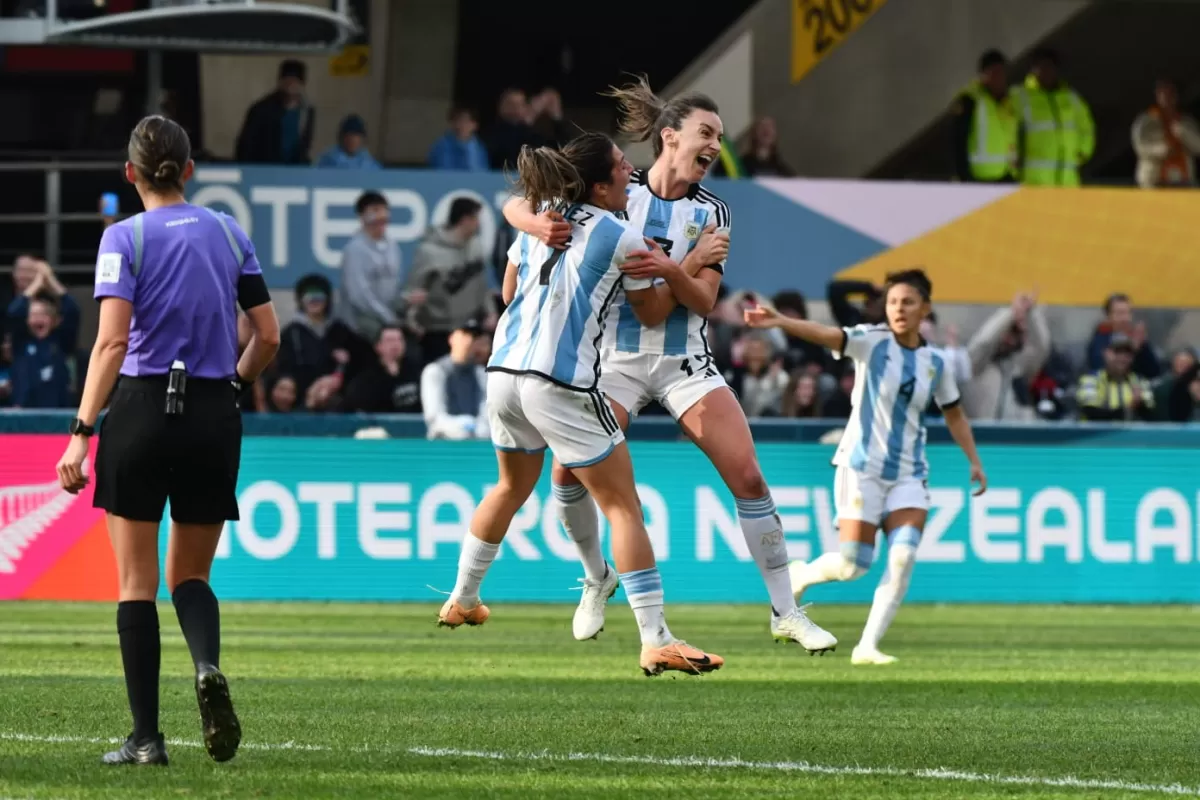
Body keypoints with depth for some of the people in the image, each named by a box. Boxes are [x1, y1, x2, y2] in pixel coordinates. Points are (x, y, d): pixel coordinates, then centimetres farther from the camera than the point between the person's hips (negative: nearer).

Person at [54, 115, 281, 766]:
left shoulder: (125, 238, -5)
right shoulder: (229, 233, 6)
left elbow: (113, 341, -15)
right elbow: (267, 338, 6)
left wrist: (82, 430, -14)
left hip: (141, 412, -3)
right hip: (213, 415, 3)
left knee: (137, 581, 5)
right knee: (190, 575, 14)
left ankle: (146, 736, 2)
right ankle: (208, 666, -18)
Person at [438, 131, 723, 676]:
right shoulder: (621, 239, -5)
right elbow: (652, 309, 9)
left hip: (505, 371, 7)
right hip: (562, 386, -7)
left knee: (512, 488, 31)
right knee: (623, 507, -3)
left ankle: (461, 602, 42)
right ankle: (656, 641, -10)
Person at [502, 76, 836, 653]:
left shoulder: (710, 214, 2)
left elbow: (703, 302, -5)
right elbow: (515, 205, -7)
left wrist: (670, 271, -26)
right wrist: (538, 223, -31)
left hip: (685, 360, 1)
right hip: (616, 359, -1)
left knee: (748, 476, -11)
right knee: (569, 472, -16)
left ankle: (785, 613, -3)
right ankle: (597, 580, 13)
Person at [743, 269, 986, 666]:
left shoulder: (936, 364, 6)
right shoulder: (872, 342, -7)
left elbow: (954, 414, 21)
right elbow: (827, 334, -26)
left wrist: (974, 461, 16)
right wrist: (781, 322, -44)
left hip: (909, 475, 4)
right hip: (863, 466, -4)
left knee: (904, 556, -16)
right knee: (852, 566, -8)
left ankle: (868, 646, -8)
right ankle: (799, 576, 26)